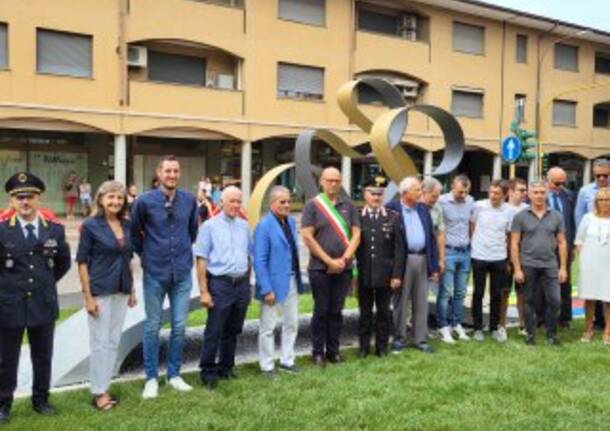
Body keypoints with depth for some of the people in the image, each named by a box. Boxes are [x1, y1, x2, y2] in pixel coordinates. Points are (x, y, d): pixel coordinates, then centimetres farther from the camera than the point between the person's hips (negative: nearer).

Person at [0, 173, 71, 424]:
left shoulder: (55, 229, 0)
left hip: (44, 305, 2)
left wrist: (46, 283, 10)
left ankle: (41, 400, 31)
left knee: (43, 358, 14)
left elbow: (63, 262, 14)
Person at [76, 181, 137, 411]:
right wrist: (88, 296, -13)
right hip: (100, 290, -5)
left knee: (114, 342, 11)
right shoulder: (90, 225, -9)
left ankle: (104, 388, 24)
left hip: (121, 291, 5)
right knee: (100, 342, 2)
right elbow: (82, 261, -9)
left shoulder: (127, 225, 6)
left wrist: (132, 289, 12)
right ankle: (98, 393, 14)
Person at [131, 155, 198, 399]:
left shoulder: (189, 200, 0)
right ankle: (151, 378, 20)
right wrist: (144, 253, 8)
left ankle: (174, 374, 23)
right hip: (155, 272, -2)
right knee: (153, 326, 7)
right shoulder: (145, 201, -8)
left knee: (179, 326, 8)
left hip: (182, 273, 2)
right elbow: (133, 232, 6)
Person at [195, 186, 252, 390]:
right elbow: (201, 260, -8)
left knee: (233, 331, 14)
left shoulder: (244, 225, 9)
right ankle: (208, 372, 14)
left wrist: (247, 284, 13)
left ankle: (225, 368, 28)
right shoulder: (210, 226, -5)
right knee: (214, 331, 0)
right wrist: (203, 291, -12)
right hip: (220, 283, -5)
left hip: (241, 283, 5)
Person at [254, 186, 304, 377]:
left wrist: (298, 279, 9)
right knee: (268, 327, 7)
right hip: (274, 283, -7)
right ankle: (267, 366, 20)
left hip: (292, 282, 7)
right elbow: (259, 261, -18)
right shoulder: (264, 225, -16)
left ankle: (287, 361, 31)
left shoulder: (291, 221, 6)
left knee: (292, 323, 16)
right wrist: (266, 289, -20)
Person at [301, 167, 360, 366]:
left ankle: (333, 351, 20)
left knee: (336, 311, 10)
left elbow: (356, 233, 5)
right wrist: (329, 261, -10)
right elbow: (307, 237, -9)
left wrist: (344, 259, -8)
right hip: (320, 268, -3)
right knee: (321, 311, 4)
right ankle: (318, 352, 15)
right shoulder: (313, 205, -3)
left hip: (344, 268, 3)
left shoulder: (348, 205, 7)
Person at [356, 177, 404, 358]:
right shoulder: (357, 217, 0)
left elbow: (399, 248, -1)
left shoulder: (393, 217, 1)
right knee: (365, 312, 10)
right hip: (364, 274, 0)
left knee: (384, 312, 10)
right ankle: (364, 346, 22)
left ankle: (382, 346, 23)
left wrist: (397, 274, -5)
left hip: (385, 274, 0)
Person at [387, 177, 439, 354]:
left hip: (422, 259, 5)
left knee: (421, 302, 9)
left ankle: (420, 339, 19)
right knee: (400, 301, 5)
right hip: (403, 260, -5)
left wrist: (434, 265, 7)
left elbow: (431, 236, 11)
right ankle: (399, 339, 17)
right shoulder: (391, 208, -6)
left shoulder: (423, 209, 11)